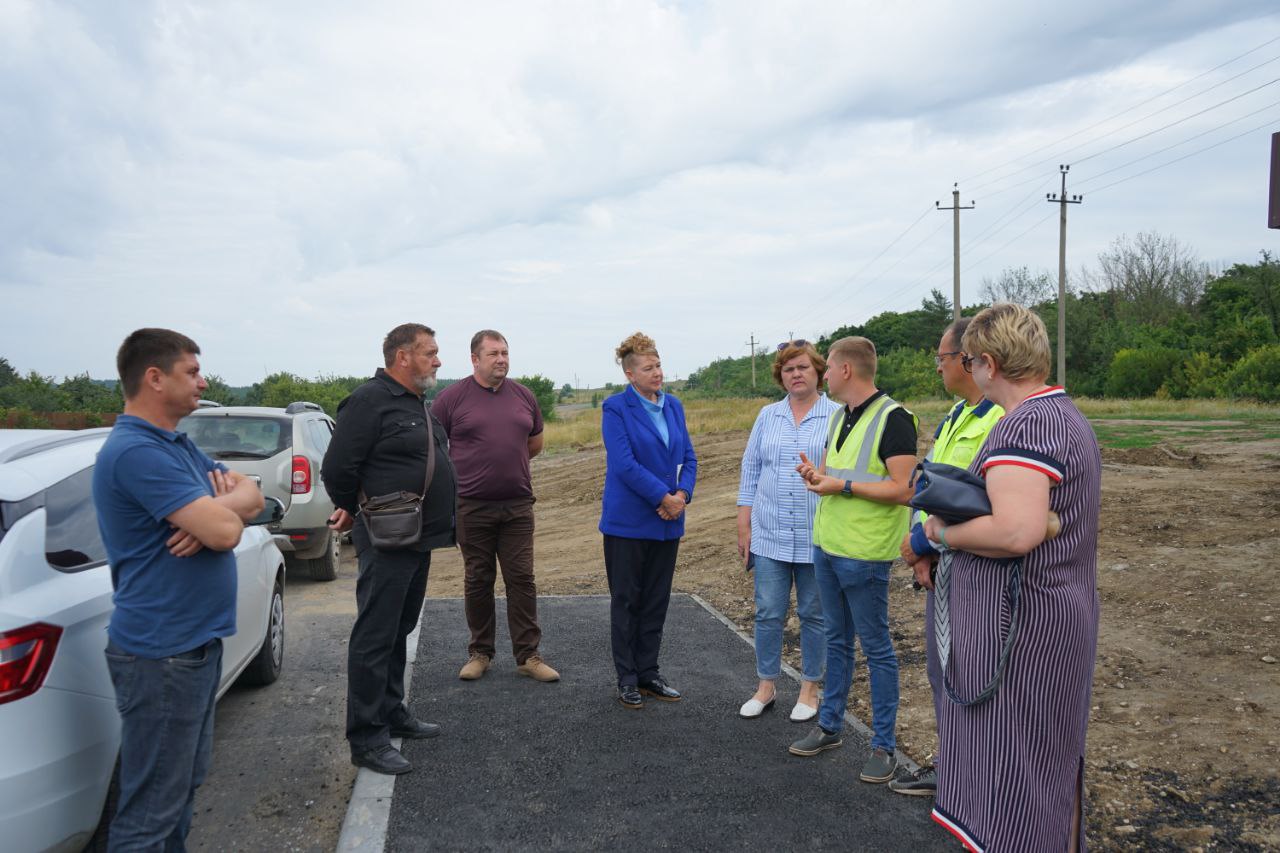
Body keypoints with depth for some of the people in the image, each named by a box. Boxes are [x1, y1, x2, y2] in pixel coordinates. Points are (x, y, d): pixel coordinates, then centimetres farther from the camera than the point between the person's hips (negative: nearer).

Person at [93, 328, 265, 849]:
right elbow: (224, 530, -26)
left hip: (197, 641, 10)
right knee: (151, 808, 2)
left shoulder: (177, 444, 12)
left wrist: (218, 508, -13)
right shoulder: (136, 451, -20)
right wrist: (225, 507, -3)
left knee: (186, 782, 22)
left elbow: (252, 495, 9)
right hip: (161, 653, -10)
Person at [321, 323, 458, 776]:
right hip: (387, 544, -9)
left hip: (419, 540, 9)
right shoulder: (370, 400, -15)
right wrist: (355, 510, -3)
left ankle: (392, 713, 31)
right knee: (375, 637, -1)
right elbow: (336, 468, -19)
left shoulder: (415, 404, 15)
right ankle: (367, 738, 7)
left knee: (399, 632, 18)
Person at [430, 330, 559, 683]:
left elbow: (535, 443, 21)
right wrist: (464, 471, 4)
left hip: (518, 505, 2)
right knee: (478, 581, 8)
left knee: (522, 579, 3)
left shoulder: (524, 396, 8)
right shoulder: (452, 398, -4)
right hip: (471, 507, -2)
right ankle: (480, 653, 22)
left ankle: (528, 655, 11)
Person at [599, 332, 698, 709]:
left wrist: (682, 494, -9)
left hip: (667, 521, 5)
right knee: (626, 601, 5)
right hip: (628, 521, -5)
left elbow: (688, 458, 9)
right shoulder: (616, 408, -9)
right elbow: (624, 464, -17)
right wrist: (664, 497, -17)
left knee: (657, 601, 11)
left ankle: (648, 673, 23)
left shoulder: (674, 406, 9)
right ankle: (627, 679, 16)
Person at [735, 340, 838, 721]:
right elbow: (750, 470, 10)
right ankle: (766, 686, 23)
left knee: (813, 615, 10)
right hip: (770, 536, 3)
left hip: (817, 538, -2)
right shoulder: (767, 416, 7)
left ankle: (809, 689, 25)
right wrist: (744, 525, 5)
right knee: (768, 614, 7)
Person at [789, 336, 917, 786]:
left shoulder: (893, 418, -15)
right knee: (837, 640, 18)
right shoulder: (839, 417, 12)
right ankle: (829, 726, 31)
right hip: (826, 545, 8)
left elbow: (903, 490, -21)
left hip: (864, 554, -8)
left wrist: (843, 485, -20)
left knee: (876, 647, 4)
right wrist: (815, 474, -1)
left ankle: (884, 745, 16)